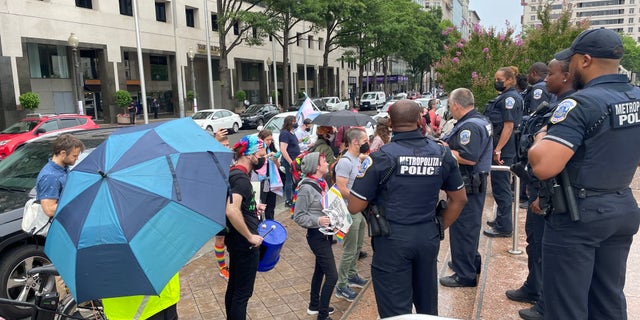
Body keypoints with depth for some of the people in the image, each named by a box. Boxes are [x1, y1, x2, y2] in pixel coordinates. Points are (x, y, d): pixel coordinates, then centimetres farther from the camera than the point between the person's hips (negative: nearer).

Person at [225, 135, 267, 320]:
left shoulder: (234, 173, 7)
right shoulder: (241, 177, -22)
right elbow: (231, 211, -34)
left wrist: (252, 206, 12)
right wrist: (250, 236, -25)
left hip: (235, 241, 10)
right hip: (244, 244, -10)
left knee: (233, 287, 20)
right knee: (243, 292, 2)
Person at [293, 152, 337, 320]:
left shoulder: (322, 183, 4)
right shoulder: (306, 188, -20)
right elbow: (298, 216, -17)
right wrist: (317, 220, -27)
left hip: (326, 234, 9)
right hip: (317, 236, -9)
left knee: (320, 270, 21)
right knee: (332, 276, -6)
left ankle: (314, 305, 38)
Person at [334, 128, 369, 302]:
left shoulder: (357, 159, 9)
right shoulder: (345, 161, -21)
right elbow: (341, 189, -25)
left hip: (359, 211, 9)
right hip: (350, 212, -9)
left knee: (358, 247, 21)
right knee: (350, 251, 0)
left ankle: (351, 275, 39)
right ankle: (341, 286, 13)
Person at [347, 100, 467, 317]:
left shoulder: (381, 157, -14)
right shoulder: (441, 153, 0)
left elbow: (354, 207, -11)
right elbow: (459, 198, 10)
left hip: (392, 240, -4)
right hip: (428, 238, 5)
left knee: (396, 311, 8)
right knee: (427, 305, 22)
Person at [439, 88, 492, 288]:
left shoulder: (469, 126, -22)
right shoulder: (481, 120, 12)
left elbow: (468, 158, -30)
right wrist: (448, 144, 7)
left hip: (468, 186, -11)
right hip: (477, 182, 11)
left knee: (462, 228, -2)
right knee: (470, 225, 23)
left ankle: (465, 275, 8)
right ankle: (472, 262, 39)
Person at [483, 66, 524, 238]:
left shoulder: (510, 98, -14)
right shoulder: (505, 97, 17)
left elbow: (509, 126, -20)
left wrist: (498, 149, -23)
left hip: (503, 150, -10)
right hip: (500, 147, 10)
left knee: (501, 186, -4)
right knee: (500, 185, 18)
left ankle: (504, 227, 4)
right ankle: (501, 219, 31)